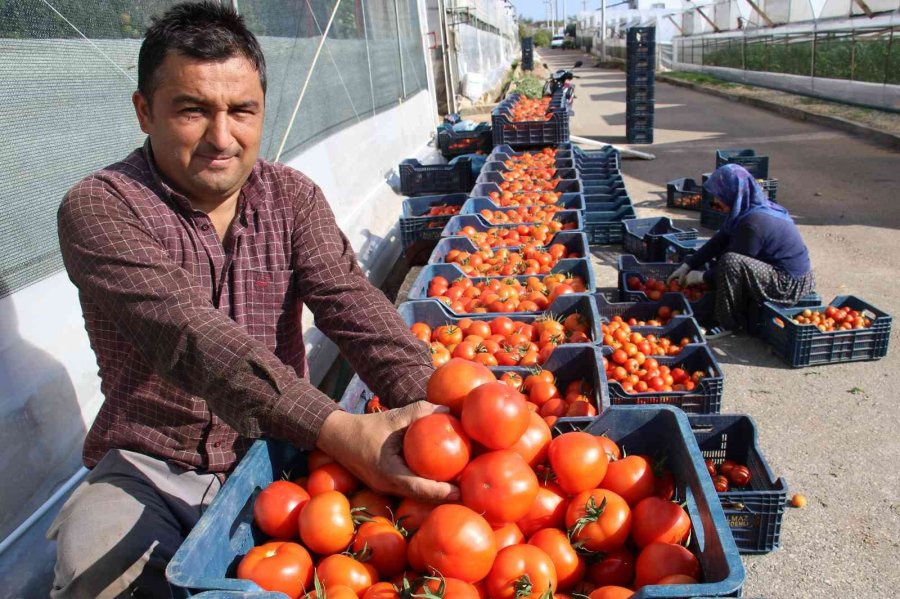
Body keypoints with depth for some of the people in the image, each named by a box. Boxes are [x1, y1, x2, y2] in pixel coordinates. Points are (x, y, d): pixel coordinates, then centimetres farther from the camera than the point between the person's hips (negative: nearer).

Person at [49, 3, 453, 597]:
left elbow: (353, 304, -15)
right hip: (150, 465, -2)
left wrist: (428, 404, -34)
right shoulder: (99, 207, -13)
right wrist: (336, 429, -42)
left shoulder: (293, 197, 0)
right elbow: (188, 332, -29)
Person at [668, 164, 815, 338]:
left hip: (790, 285, -10)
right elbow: (718, 241, 5)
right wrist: (687, 265, 2)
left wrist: (702, 276, -6)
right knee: (717, 253, 12)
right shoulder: (750, 209, 2)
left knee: (730, 262, -29)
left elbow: (734, 263, -18)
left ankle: (730, 324, -11)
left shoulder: (753, 223, -26)